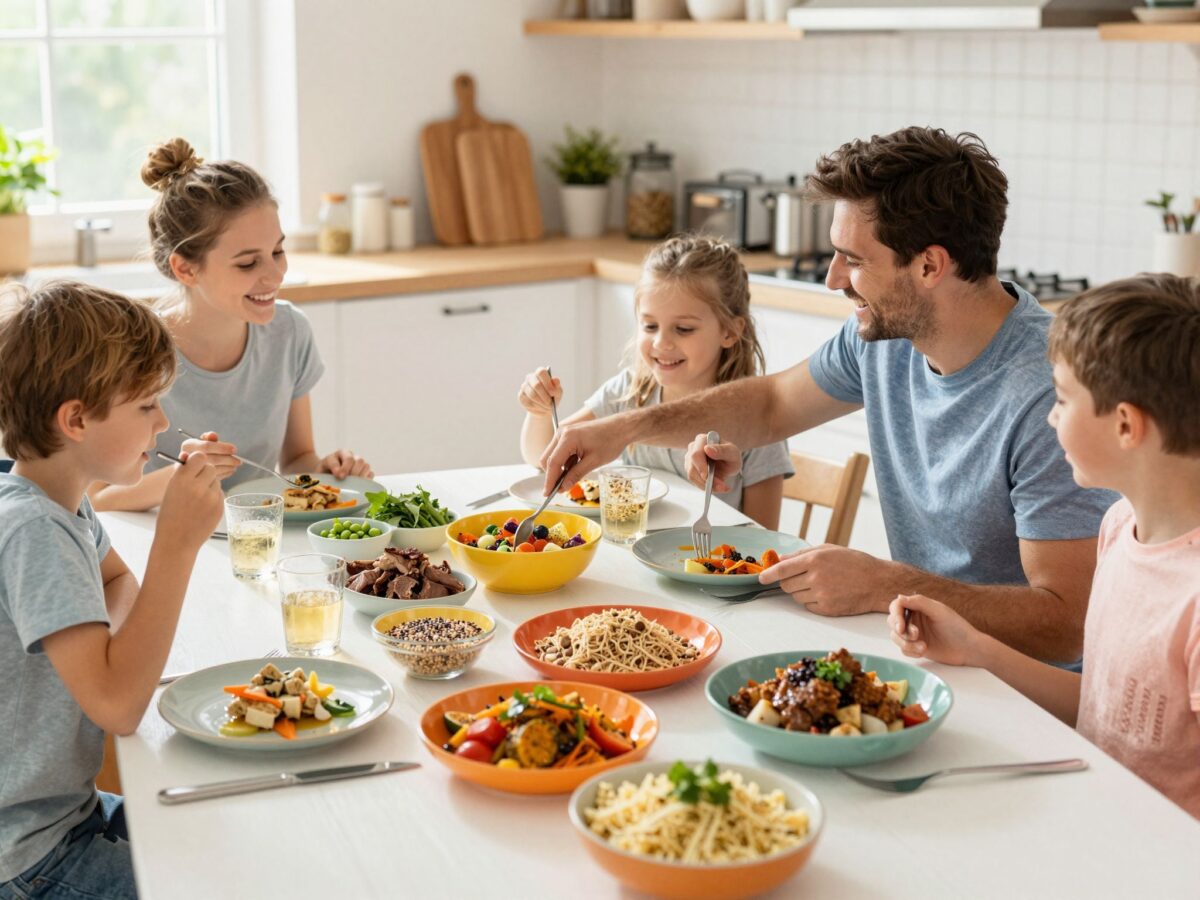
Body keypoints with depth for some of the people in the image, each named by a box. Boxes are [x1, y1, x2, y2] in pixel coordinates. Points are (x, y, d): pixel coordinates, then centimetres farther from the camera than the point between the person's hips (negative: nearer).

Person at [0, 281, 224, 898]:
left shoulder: (65, 503, 2)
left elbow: (118, 582, 24)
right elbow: (117, 705, -34)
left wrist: (109, 645, 1)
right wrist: (178, 544, -32)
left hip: (67, 808, 9)